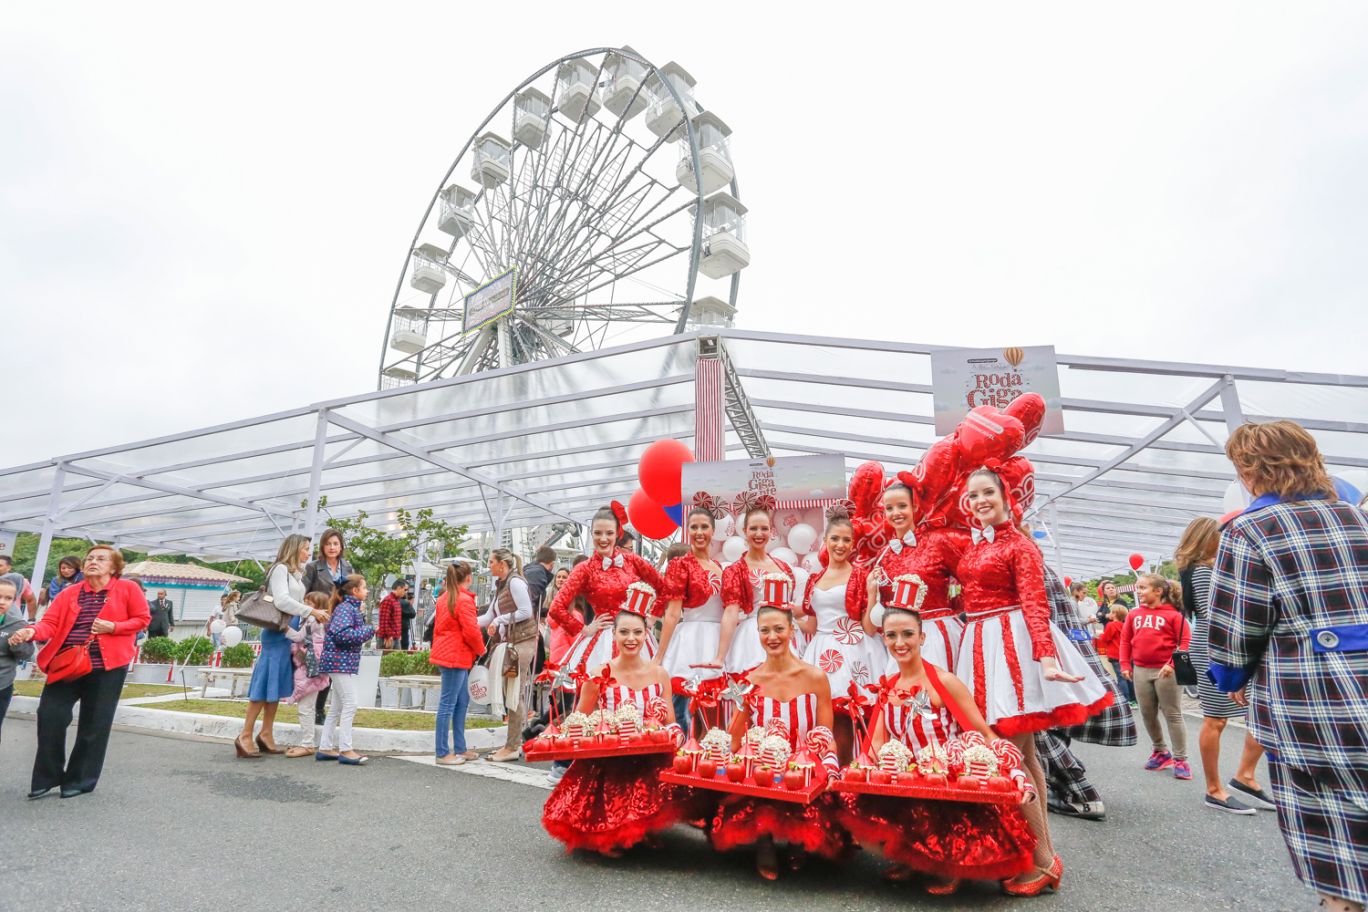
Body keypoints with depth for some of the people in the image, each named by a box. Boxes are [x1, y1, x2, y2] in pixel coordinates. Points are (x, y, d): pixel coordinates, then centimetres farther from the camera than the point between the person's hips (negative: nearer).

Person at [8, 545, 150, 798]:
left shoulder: (128, 588, -2)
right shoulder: (69, 593, 7)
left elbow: (142, 619, -2)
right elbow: (51, 623, -2)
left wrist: (112, 627, -16)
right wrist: (31, 631, -23)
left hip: (106, 665, -3)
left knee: (94, 725, 5)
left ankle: (80, 780, 22)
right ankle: (47, 777, 18)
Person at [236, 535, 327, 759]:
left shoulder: (297, 573, 18)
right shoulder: (280, 569, -7)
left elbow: (296, 602, 13)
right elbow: (282, 601, -17)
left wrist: (315, 614, 0)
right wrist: (311, 611, -21)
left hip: (291, 633, 8)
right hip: (278, 631, -8)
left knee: (278, 684, 10)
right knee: (266, 683, -6)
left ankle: (266, 734, 16)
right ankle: (245, 736, 1)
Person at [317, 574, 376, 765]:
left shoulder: (353, 608, 16)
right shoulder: (345, 608, -14)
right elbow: (341, 633, -26)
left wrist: (367, 630, 4)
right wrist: (368, 630, -19)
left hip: (343, 662, 10)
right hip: (340, 661, -10)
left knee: (337, 707, 15)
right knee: (350, 705, -7)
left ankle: (325, 748, 22)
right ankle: (345, 750, -2)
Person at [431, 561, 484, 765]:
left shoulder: (444, 598, 13)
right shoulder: (465, 599, -15)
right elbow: (470, 631, -17)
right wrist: (480, 649, 0)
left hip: (446, 654, 9)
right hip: (456, 657, -9)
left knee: (462, 700, 15)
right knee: (448, 704, -4)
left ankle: (459, 748, 21)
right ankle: (443, 753, 3)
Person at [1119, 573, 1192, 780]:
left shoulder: (1173, 614, -7)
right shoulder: (1134, 615, 7)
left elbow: (1185, 641, -10)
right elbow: (1125, 640, 12)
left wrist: (1172, 663, -18)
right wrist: (1125, 665, 6)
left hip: (1166, 671, -5)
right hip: (1141, 670, 5)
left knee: (1173, 715, 2)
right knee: (1147, 715, 13)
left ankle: (1180, 759, 12)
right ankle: (1160, 752, 30)